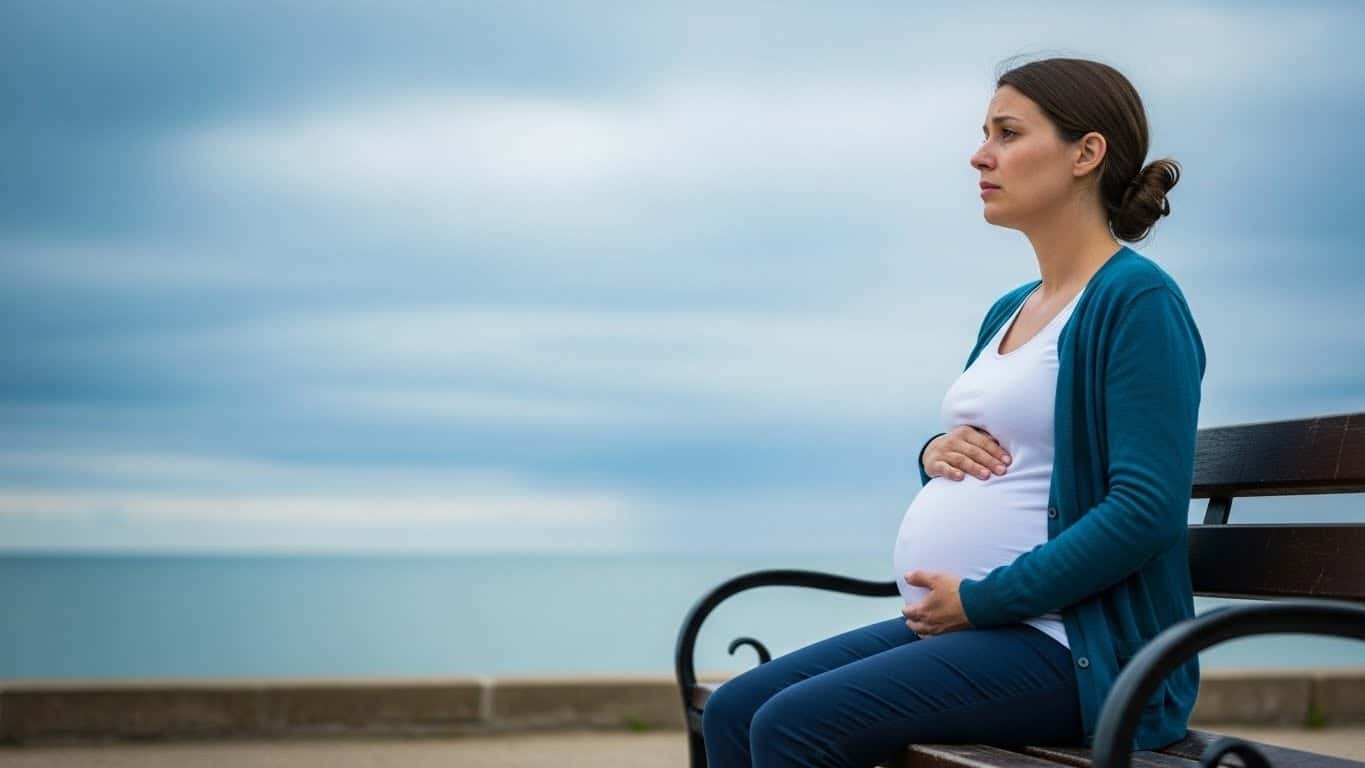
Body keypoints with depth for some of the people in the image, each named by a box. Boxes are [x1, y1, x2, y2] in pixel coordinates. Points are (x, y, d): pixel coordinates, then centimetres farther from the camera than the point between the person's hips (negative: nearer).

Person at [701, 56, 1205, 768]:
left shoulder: (1137, 299, -11)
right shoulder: (1009, 311, 17)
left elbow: (1145, 510, -21)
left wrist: (979, 600, -17)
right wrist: (936, 453, 5)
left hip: (1075, 648, -9)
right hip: (955, 625, 9)